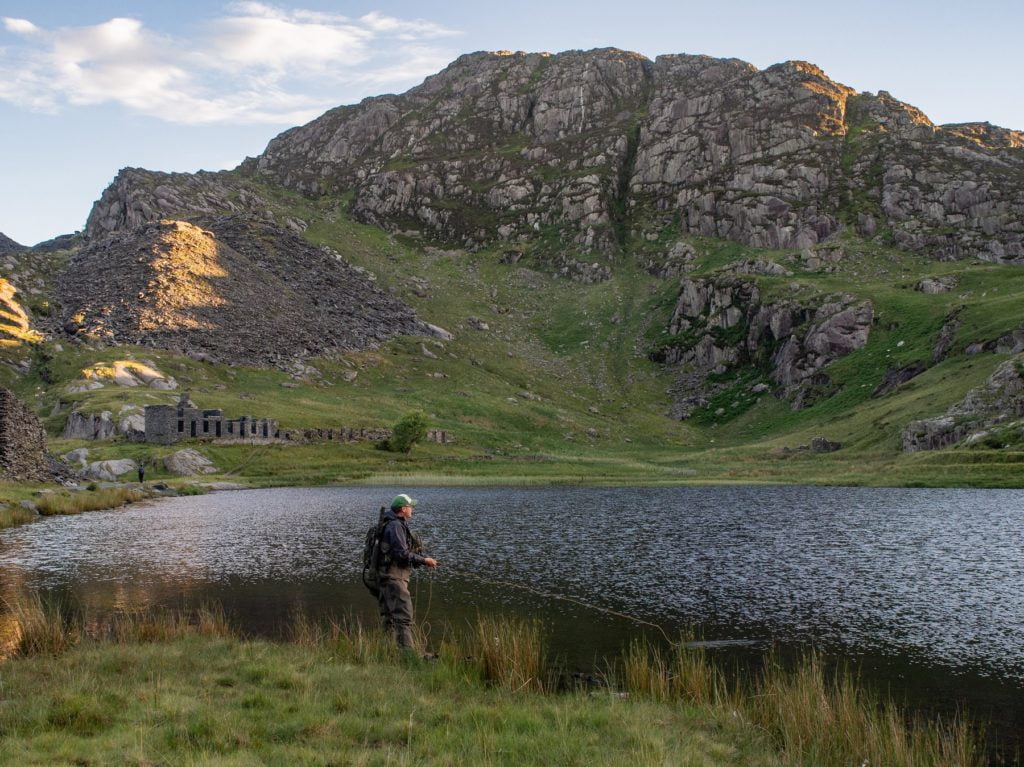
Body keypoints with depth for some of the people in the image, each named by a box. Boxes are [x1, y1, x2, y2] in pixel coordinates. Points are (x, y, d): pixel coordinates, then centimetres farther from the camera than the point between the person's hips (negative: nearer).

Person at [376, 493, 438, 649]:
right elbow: (402, 554, -20)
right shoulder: (396, 526, -14)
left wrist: (422, 561, 16)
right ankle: (407, 651, -15)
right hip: (393, 577, -11)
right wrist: (424, 560, -11)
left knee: (388, 617, 14)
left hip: (388, 578, 11)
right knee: (403, 616, -12)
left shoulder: (399, 524, 18)